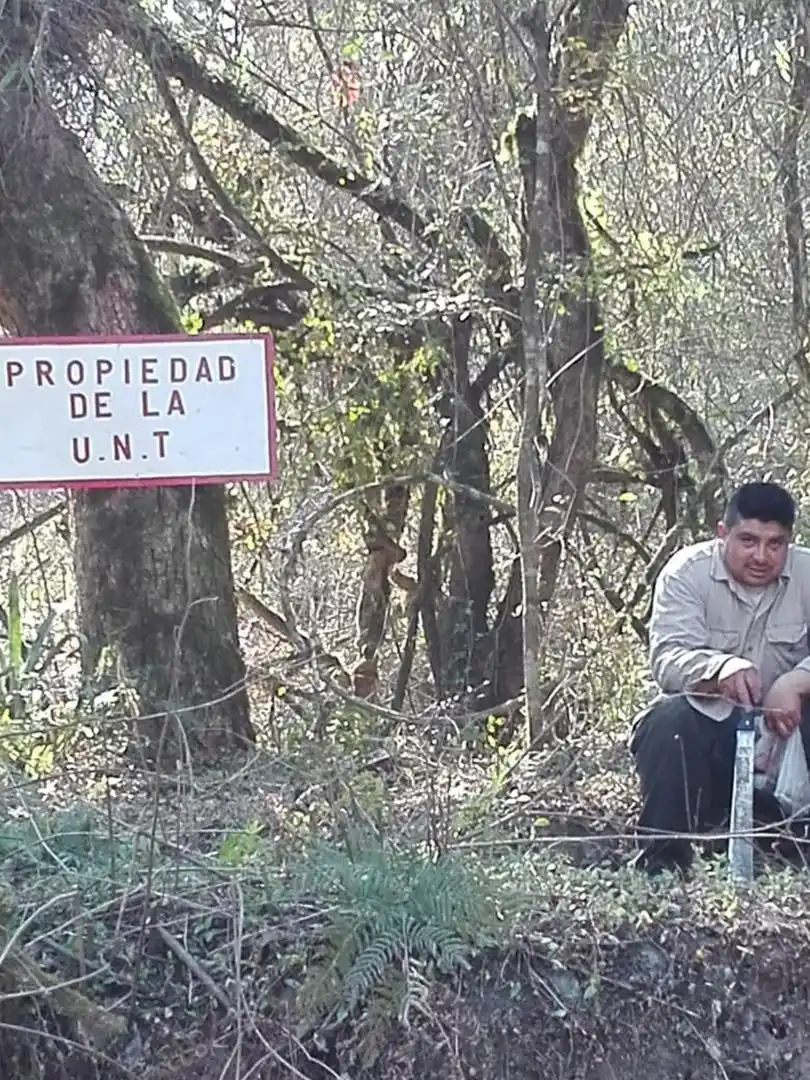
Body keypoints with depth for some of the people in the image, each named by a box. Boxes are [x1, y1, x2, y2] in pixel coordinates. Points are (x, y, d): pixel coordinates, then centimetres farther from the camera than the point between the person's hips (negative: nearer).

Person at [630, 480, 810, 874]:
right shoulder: (687, 572, -12)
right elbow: (668, 659, -26)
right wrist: (721, 668, -47)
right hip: (706, 721, -2)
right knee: (667, 723, -33)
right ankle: (661, 863, -19)